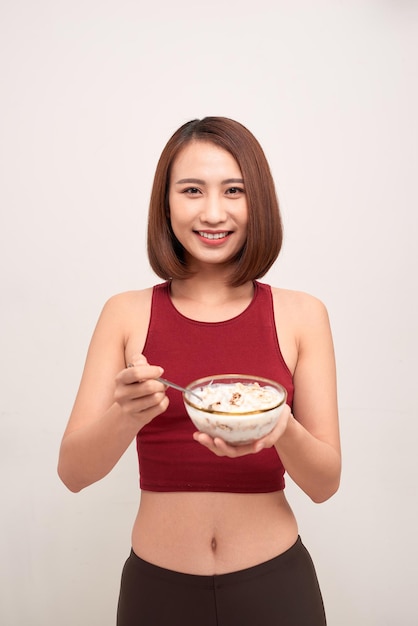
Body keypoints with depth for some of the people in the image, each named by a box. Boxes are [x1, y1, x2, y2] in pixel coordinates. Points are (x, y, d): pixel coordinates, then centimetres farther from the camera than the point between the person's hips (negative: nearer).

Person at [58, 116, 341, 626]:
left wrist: (283, 432, -25)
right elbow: (73, 472, -8)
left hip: (273, 584, 0)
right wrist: (127, 415, -27)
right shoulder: (126, 314, -5)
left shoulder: (301, 315, -7)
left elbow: (325, 484, -5)